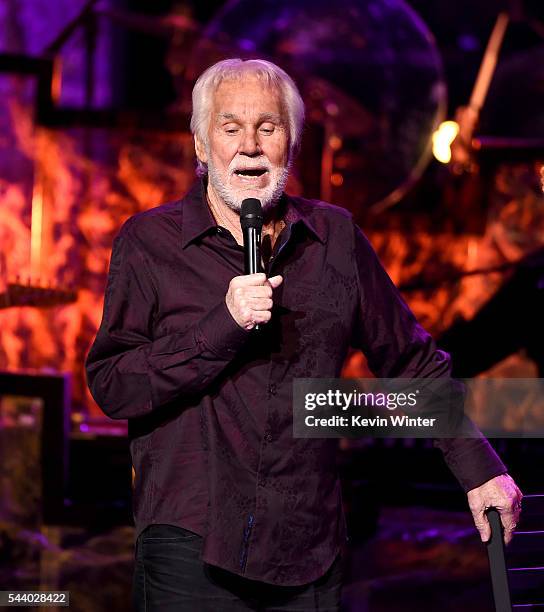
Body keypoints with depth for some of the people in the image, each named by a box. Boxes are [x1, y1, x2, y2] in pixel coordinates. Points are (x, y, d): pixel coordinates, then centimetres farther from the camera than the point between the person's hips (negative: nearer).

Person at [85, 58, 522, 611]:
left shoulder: (336, 238, 10)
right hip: (190, 548, -3)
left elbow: (412, 362, 18)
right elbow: (111, 388, -7)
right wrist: (223, 325, -16)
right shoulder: (149, 242, 1)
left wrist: (478, 468, 15)